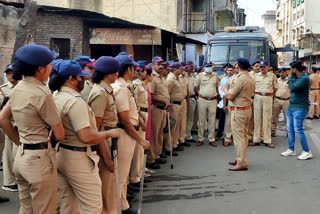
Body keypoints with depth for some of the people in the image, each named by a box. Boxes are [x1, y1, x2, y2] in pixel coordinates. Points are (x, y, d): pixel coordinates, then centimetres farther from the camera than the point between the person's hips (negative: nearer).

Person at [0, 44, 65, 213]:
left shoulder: (17, 89, 5)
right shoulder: (42, 94, -18)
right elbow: (60, 136, -14)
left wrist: (20, 141, 14)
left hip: (21, 156, 8)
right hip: (39, 158, -8)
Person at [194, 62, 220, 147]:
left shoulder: (215, 76, 8)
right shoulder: (200, 75, 1)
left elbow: (217, 87, 17)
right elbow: (195, 88, 6)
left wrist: (216, 94, 7)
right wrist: (200, 95, 6)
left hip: (213, 100, 2)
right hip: (202, 100, -2)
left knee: (212, 121, 5)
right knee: (201, 121, 3)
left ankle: (212, 139, 12)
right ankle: (200, 139, 11)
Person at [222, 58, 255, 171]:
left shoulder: (239, 79, -18)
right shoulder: (251, 79, 10)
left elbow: (230, 96, -19)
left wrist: (224, 89, 3)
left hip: (238, 110, -9)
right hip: (248, 108, 9)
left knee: (238, 136, -6)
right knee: (244, 135, 15)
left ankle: (242, 163, -4)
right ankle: (240, 159, 26)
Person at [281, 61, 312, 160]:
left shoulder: (304, 78, -18)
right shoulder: (295, 77, 10)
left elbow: (293, 88, -24)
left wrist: (290, 77, -11)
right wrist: (291, 77, 7)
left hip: (300, 108, -9)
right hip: (291, 107, 9)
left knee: (298, 129, -9)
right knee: (290, 129, 12)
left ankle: (306, 152, -1)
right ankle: (291, 150, 22)